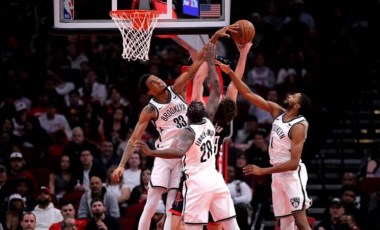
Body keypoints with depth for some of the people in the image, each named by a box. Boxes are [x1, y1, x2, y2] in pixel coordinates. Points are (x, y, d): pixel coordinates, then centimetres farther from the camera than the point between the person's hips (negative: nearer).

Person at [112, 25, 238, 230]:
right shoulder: (150, 110, -8)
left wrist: (214, 38, -10)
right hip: (164, 155, -3)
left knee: (172, 208, 1)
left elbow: (196, 63, -2)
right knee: (151, 204, -7)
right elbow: (134, 139, -8)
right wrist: (122, 165, -18)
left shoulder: (176, 90, 2)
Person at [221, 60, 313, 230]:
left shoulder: (299, 127, -18)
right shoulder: (277, 111, 4)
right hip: (278, 174, 8)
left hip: (292, 174, -8)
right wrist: (230, 73, -5)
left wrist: (263, 171, -23)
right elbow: (248, 95, 5)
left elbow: (294, 163, -23)